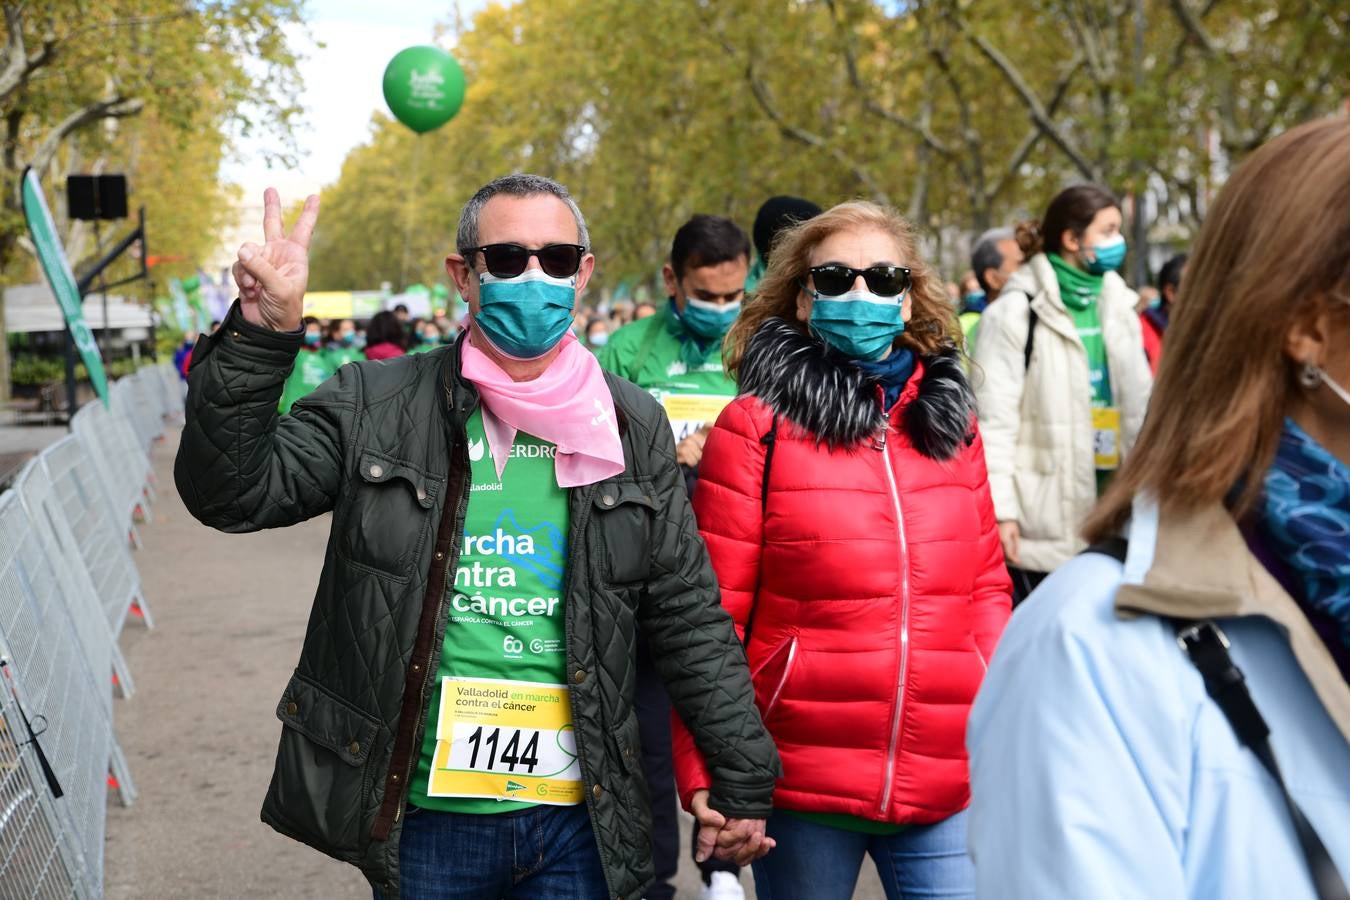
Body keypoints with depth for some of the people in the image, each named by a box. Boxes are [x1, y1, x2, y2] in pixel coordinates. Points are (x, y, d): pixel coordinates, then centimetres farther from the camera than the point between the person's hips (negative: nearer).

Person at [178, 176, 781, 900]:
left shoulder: (633, 427, 5)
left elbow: (690, 618, 8)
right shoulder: (375, 407, 0)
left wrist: (743, 780, 9)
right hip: (423, 819, -1)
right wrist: (258, 338, -20)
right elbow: (231, 491, -8)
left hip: (579, 821, 2)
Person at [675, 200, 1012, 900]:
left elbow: (986, 587, 14)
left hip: (946, 789, 3)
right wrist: (703, 773, -8)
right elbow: (714, 617, -4)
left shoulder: (951, 419, 10)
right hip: (801, 786, -3)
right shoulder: (756, 426, -4)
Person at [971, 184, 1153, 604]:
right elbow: (993, 419, -12)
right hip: (1045, 513, -6)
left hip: (1108, 501, 6)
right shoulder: (1017, 311, -9)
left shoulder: (1118, 306, 13)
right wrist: (1000, 509, -17)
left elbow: (1140, 403, 18)